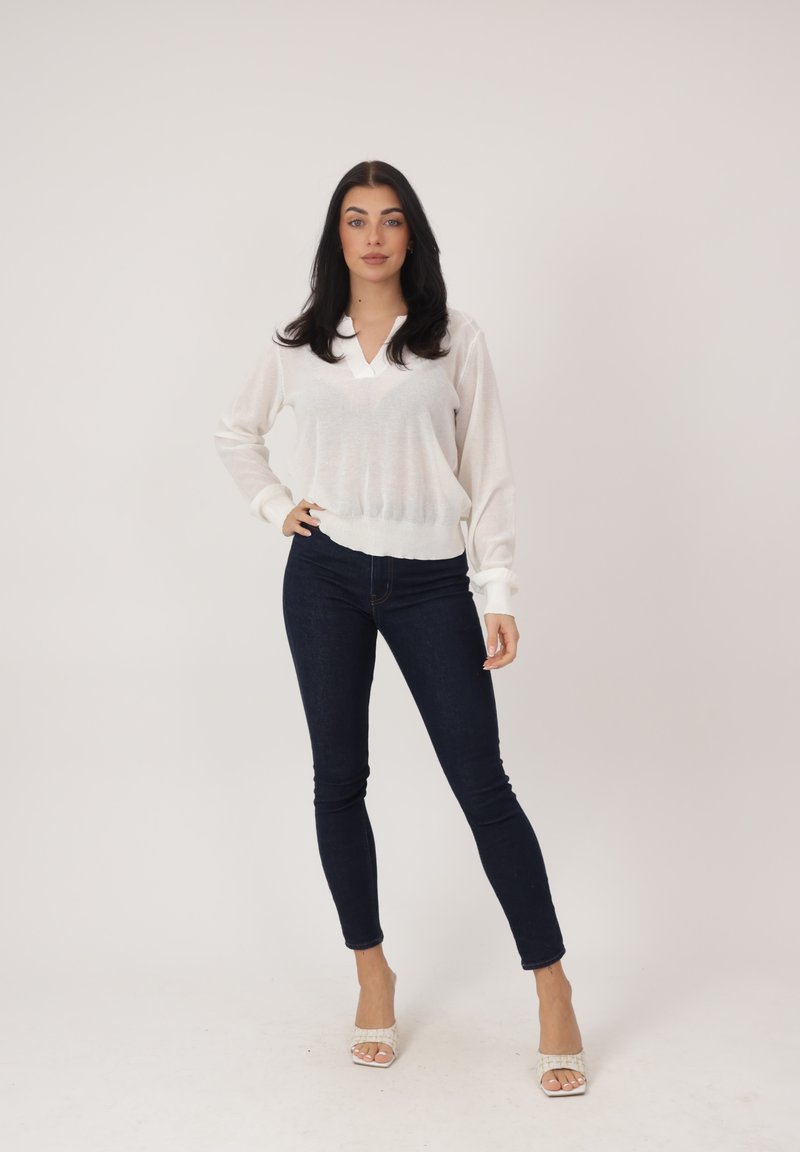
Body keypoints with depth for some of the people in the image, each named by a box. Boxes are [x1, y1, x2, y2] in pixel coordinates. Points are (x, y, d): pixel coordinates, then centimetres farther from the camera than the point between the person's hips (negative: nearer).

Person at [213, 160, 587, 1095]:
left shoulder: (456, 341, 2)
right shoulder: (298, 344, 7)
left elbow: (487, 474, 0)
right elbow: (234, 434, 22)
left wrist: (500, 594, -7)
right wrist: (275, 506, 6)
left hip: (430, 580, -2)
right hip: (326, 576, 3)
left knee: (482, 784, -4)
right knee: (338, 780, 8)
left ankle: (553, 996, 5)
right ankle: (372, 974, 25)